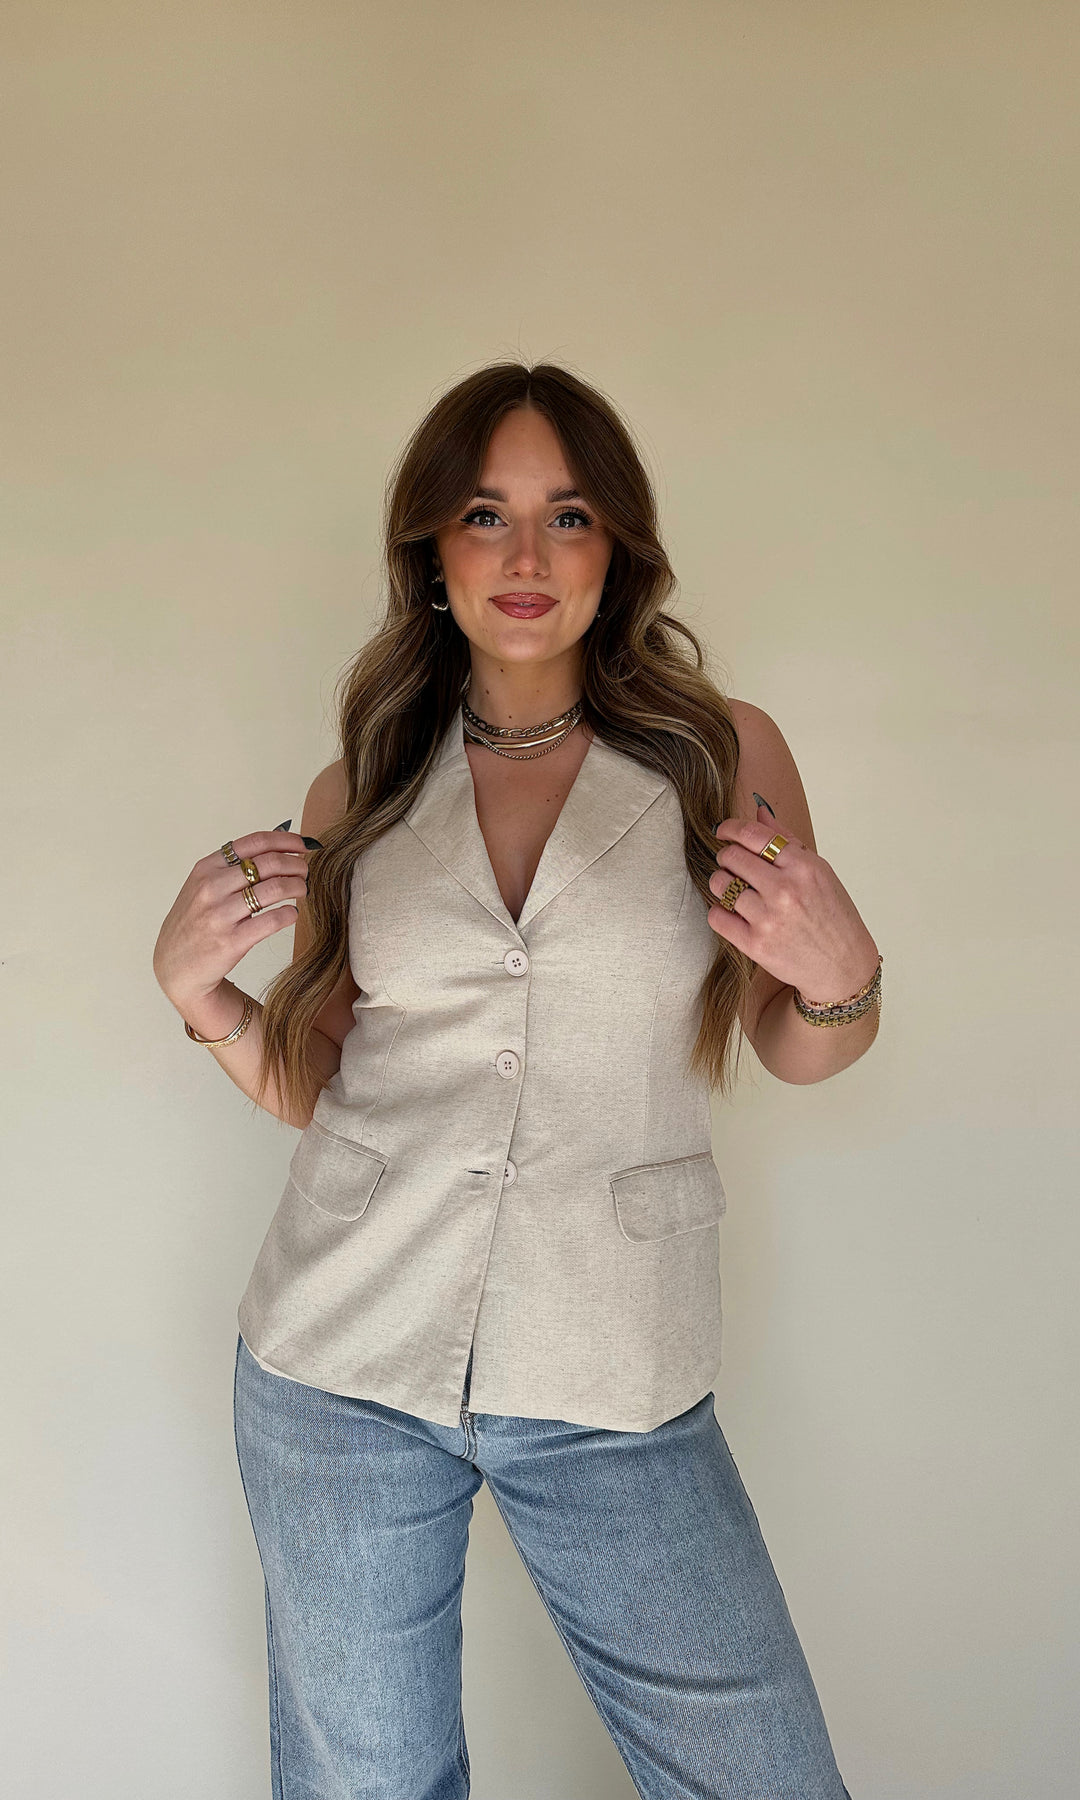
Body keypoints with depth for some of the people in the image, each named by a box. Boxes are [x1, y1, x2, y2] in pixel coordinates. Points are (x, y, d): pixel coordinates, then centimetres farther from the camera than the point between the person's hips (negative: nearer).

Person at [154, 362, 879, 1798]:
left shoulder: (727, 756, -2)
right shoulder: (360, 794, 3)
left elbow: (793, 1047, 9)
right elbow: (311, 1086, 10)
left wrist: (839, 980, -12)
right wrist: (195, 984, -7)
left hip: (615, 1389, -1)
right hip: (343, 1361, 2)